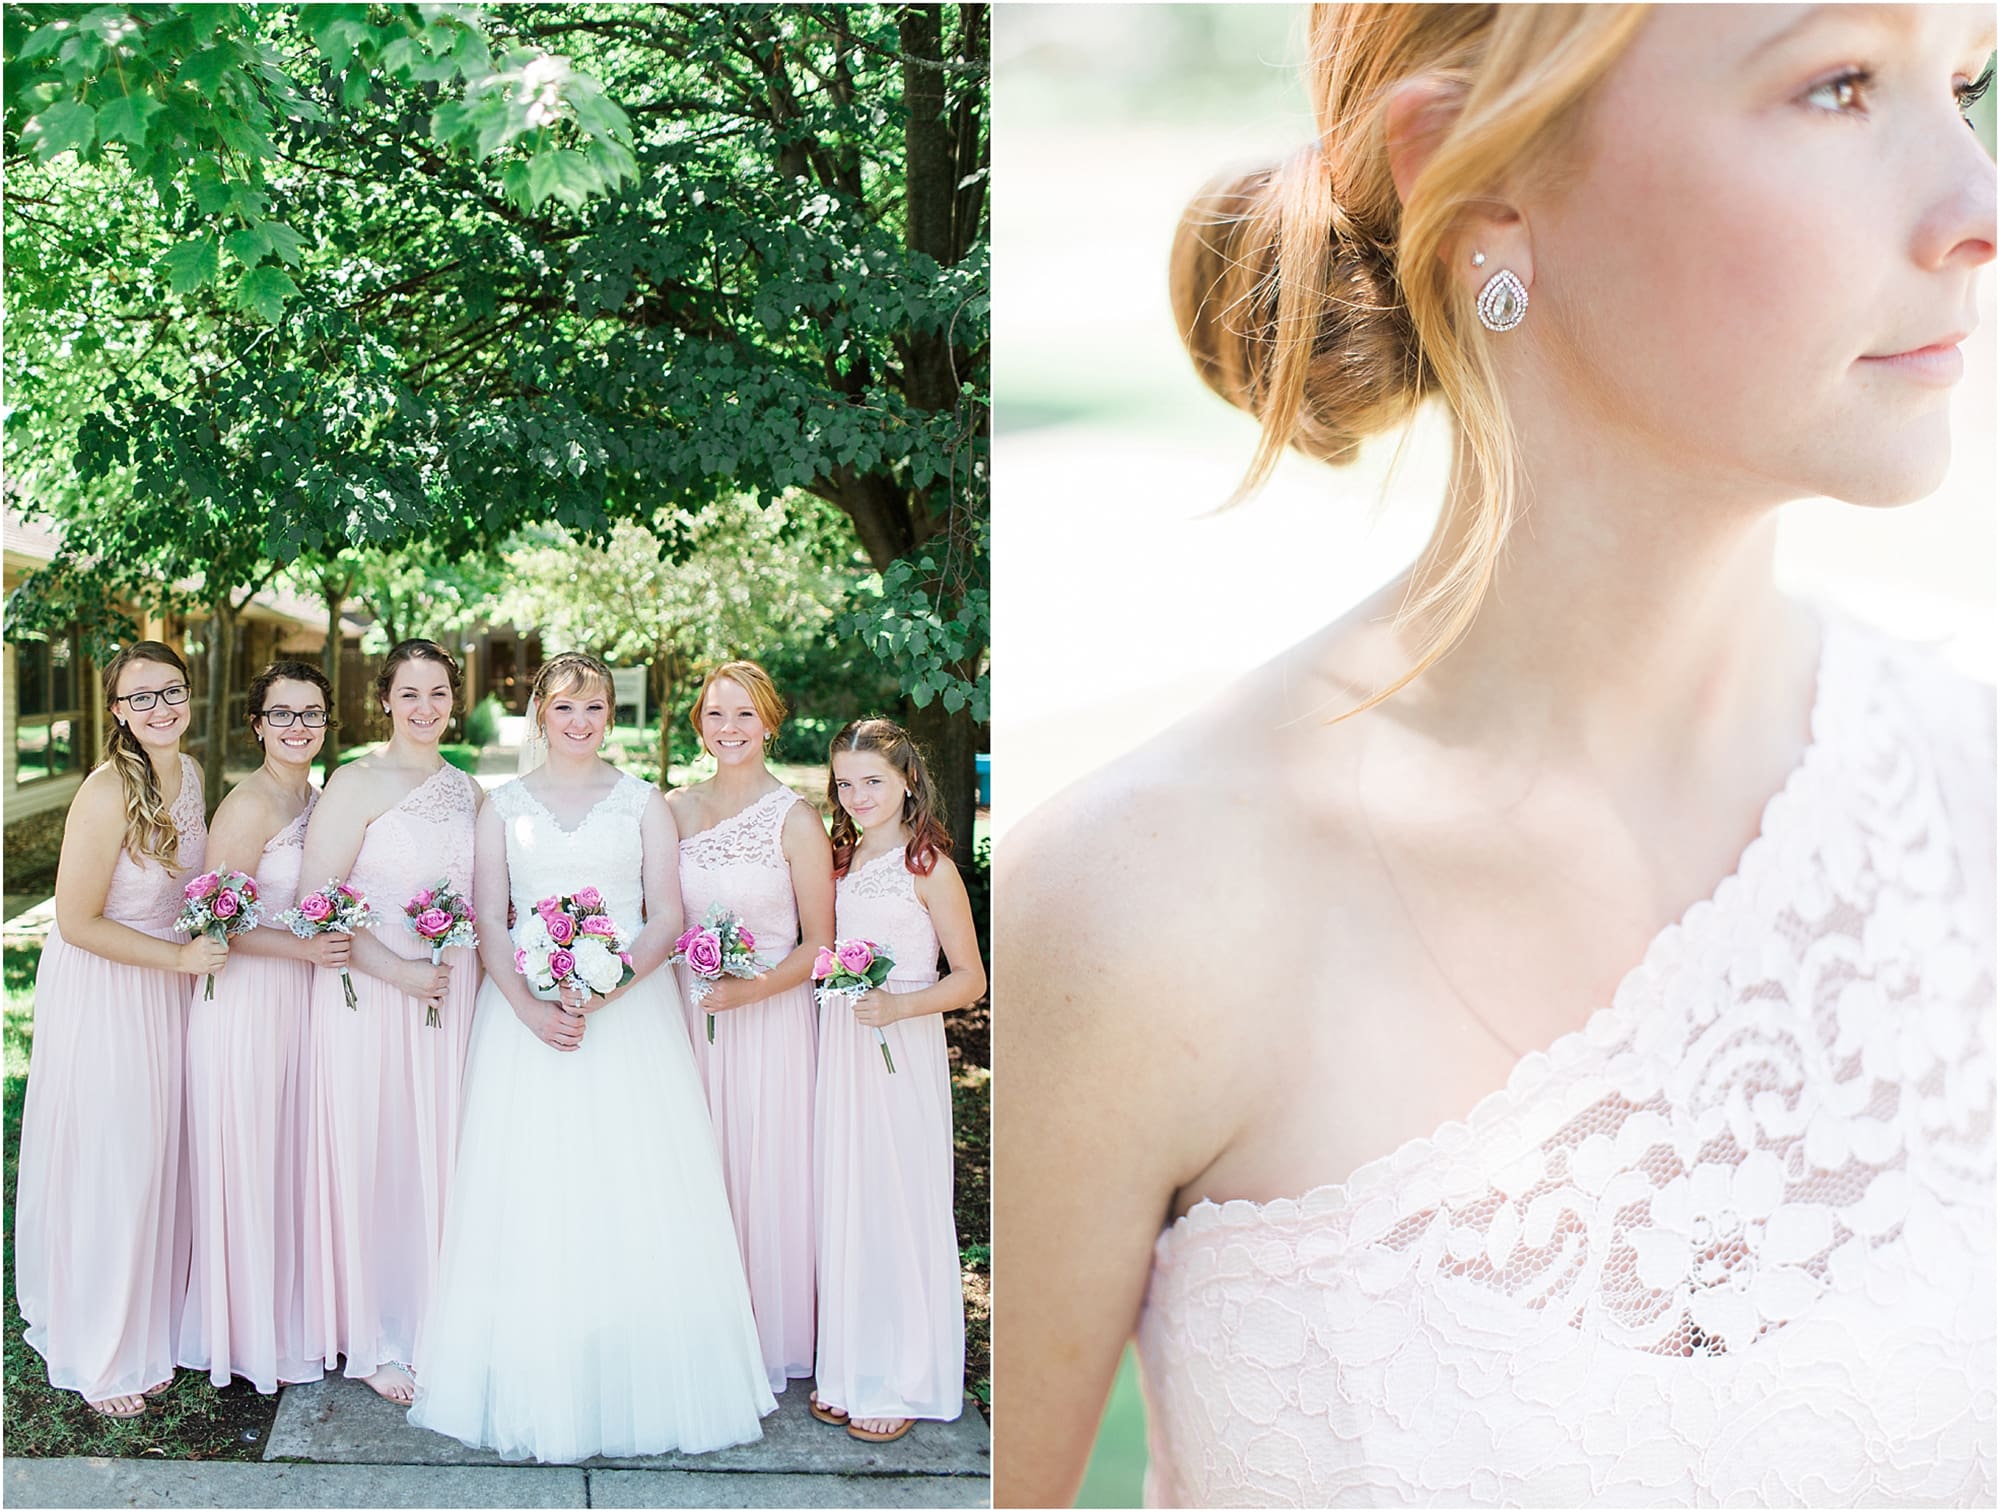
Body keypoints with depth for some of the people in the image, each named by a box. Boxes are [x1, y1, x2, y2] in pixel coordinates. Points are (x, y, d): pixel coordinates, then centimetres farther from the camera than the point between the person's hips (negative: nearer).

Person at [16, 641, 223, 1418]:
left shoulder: (188, 773, 0)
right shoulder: (108, 793, -25)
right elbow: (78, 922, -21)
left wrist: (207, 943, 5)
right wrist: (179, 958, -20)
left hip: (165, 981, 7)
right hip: (100, 994, -7)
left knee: (157, 1157, 17)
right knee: (104, 1169, 3)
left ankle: (146, 1333, 34)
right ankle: (95, 1356, 20)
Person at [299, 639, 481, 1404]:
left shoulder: (467, 789, 11)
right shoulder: (358, 783, -8)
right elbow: (316, 898, -13)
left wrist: (463, 971, 5)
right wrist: (398, 972, -18)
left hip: (451, 993, 5)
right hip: (371, 995, -5)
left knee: (439, 1158, 10)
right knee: (374, 1160, 0)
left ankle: (432, 1326, 22)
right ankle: (378, 1341, 12)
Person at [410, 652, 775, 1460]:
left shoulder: (644, 803, 8)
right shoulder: (505, 807, 10)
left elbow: (666, 920, 1)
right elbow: (488, 922, 4)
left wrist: (604, 993, -14)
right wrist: (529, 1007, -12)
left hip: (630, 1009, -1)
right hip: (526, 1012, 1)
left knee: (635, 1200, -4)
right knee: (530, 1202, -3)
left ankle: (644, 1390, 4)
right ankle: (535, 1390, 4)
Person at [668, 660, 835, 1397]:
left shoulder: (794, 819, -6)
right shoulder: (675, 810, 6)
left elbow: (819, 944, -5)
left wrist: (753, 988, -19)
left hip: (768, 1022, -4)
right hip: (686, 1018, 4)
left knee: (764, 1177, 1)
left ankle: (766, 1347, 15)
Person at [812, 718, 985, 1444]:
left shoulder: (929, 867, -7)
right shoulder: (841, 860, 11)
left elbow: (970, 978, -7)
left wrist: (899, 1005, -20)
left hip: (902, 1051, -6)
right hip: (839, 1048, 6)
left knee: (897, 1207, -1)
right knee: (842, 1202, 9)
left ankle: (900, 1383, 10)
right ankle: (848, 1370, 20)